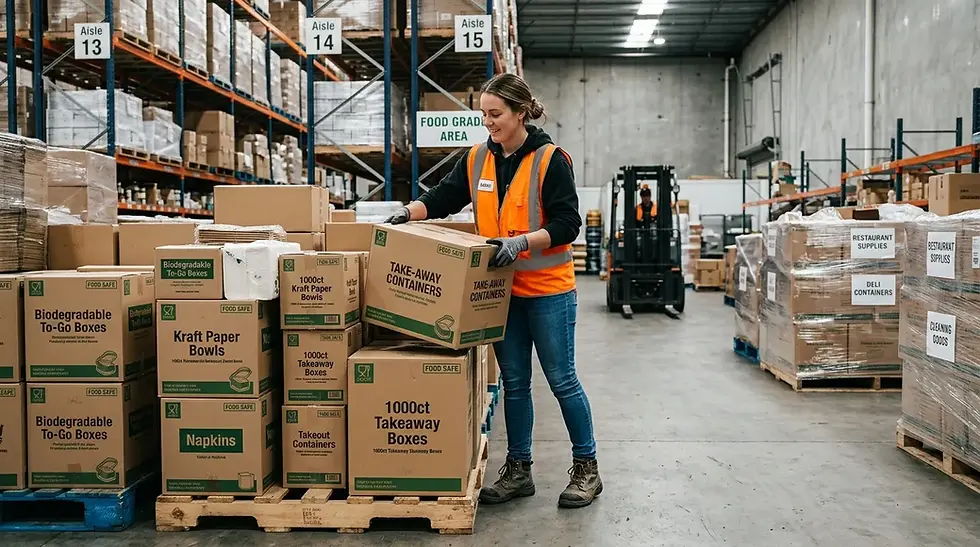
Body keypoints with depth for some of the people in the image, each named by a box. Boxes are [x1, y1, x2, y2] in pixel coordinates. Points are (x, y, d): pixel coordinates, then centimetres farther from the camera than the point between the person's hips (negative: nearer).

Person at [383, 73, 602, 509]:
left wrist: (522, 241, -29)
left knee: (561, 379, 3)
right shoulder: (477, 159, 5)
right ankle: (518, 470, 24)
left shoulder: (550, 159, -11)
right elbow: (443, 198, 8)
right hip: (503, 290, 5)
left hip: (548, 289, -5)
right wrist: (408, 214, -9)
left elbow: (567, 224, -16)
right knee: (513, 382, 12)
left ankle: (586, 468, 19)